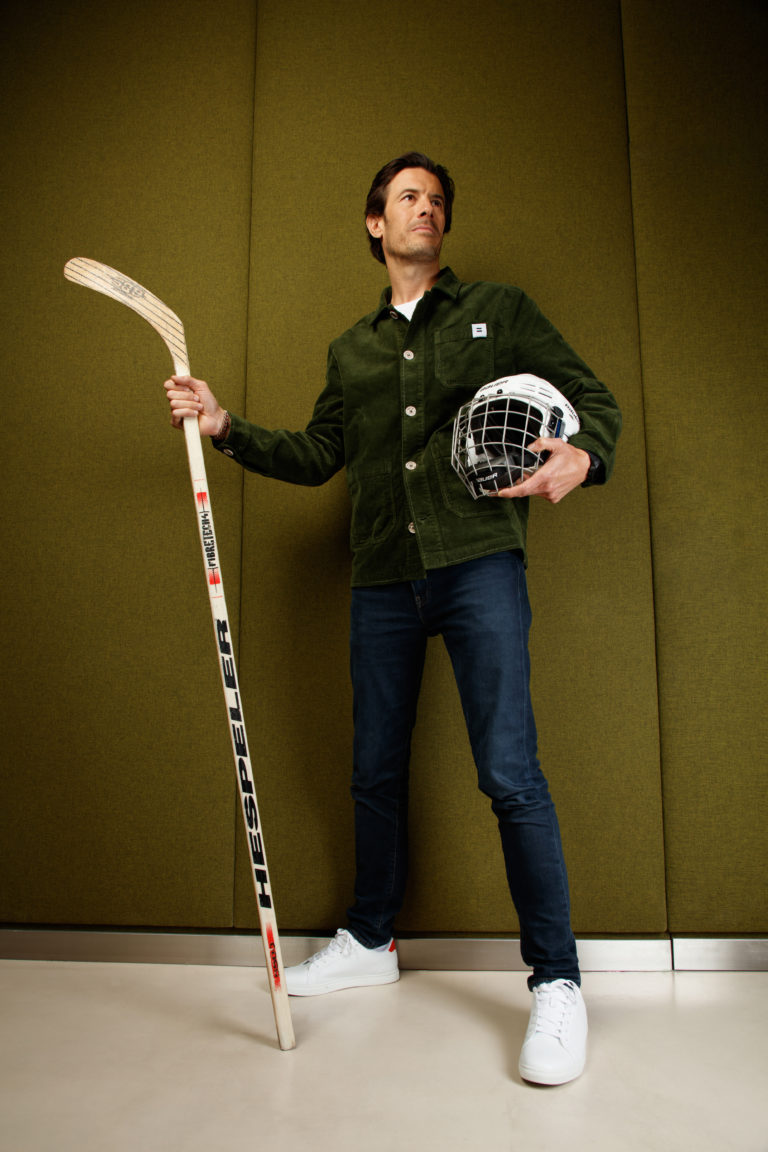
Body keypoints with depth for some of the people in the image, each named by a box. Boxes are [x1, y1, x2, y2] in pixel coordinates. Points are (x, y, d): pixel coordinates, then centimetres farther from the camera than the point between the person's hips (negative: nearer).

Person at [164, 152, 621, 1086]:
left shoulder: (497, 311, 12)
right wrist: (226, 428, 10)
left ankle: (556, 982, 6)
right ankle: (369, 941, 31)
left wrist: (580, 458, -13)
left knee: (509, 773, -11)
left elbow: (591, 398, 9)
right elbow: (318, 455, 21)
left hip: (477, 561, -4)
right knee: (375, 772, 11)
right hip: (382, 579, 4)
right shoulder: (351, 350, 22)